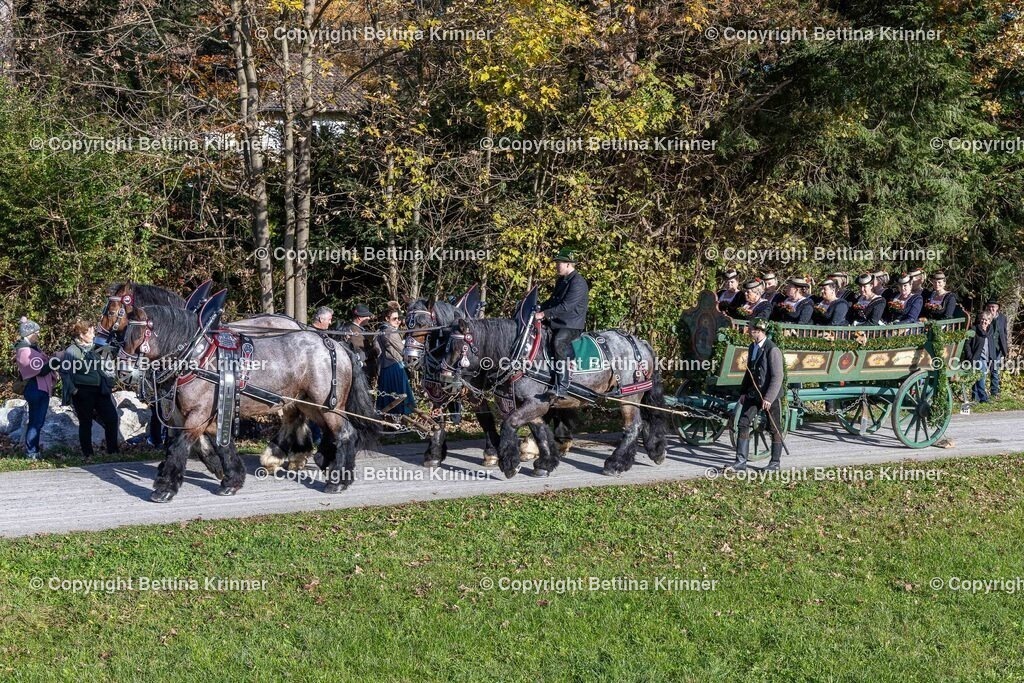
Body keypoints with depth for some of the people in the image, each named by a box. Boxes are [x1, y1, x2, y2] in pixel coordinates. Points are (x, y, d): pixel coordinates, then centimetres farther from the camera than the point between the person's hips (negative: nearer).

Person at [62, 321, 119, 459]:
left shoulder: (92, 348, 12)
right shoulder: (71, 351, -8)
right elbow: (66, 374, -9)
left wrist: (109, 381, 13)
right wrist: (73, 390, -15)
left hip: (99, 390, 6)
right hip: (83, 393, -6)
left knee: (112, 417, 2)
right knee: (85, 423, 3)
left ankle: (112, 450, 13)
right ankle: (87, 453, 13)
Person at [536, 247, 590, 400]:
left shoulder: (578, 282, -14)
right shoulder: (561, 281, 17)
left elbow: (566, 306, -23)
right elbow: (553, 300, 27)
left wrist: (544, 314, -25)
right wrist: (538, 309, 9)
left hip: (572, 325, -11)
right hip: (557, 324, 11)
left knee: (558, 341, -36)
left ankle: (561, 388, -40)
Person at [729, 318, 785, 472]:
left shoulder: (772, 350, -15)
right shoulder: (752, 348, 10)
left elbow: (777, 377, -18)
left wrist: (768, 398, -23)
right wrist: (743, 392, 12)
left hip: (771, 396, -7)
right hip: (754, 393, 7)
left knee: (775, 429, 5)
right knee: (743, 423, -1)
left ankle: (775, 462, 16)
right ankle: (741, 461, 1)